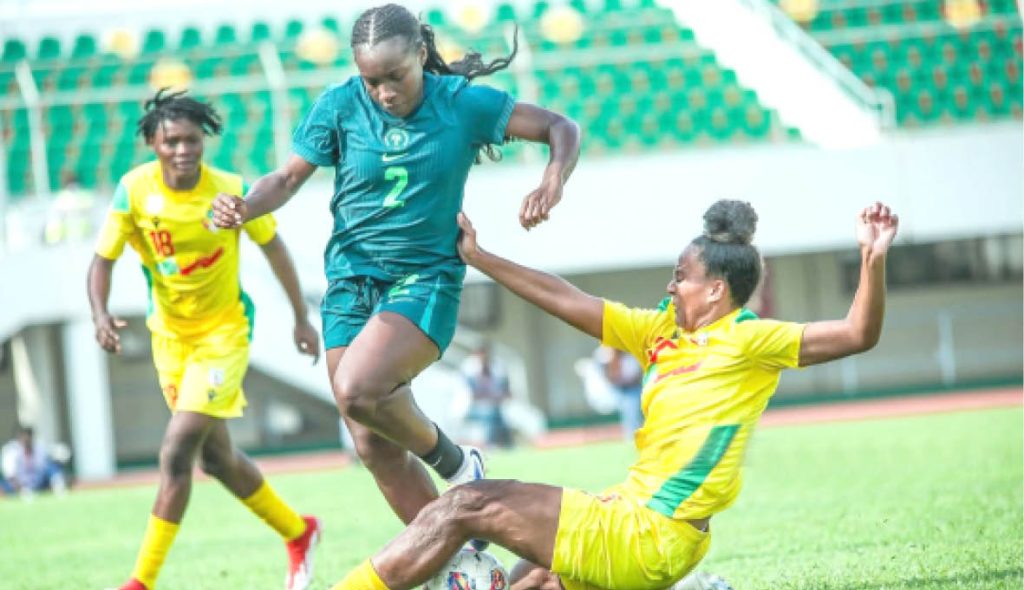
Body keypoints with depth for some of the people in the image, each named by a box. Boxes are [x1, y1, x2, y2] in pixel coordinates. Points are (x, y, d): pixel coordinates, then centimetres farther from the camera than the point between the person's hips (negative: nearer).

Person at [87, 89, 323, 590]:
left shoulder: (231, 190, -18)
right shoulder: (134, 191, -15)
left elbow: (273, 247, -2)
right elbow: (103, 260, -9)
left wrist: (301, 318, 6)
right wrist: (100, 314, -29)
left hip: (224, 330, -4)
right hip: (169, 335, 4)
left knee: (176, 451, -17)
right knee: (217, 458, 15)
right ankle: (299, 534, 38)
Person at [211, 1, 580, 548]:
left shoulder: (461, 102, -7)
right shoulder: (341, 105, -4)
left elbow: (562, 128, -2)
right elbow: (288, 178, 0)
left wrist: (552, 183, -22)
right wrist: (245, 206, -21)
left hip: (426, 277, -4)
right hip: (351, 278, 4)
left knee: (357, 389, -30)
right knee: (375, 447, 1)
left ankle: (454, 462, -4)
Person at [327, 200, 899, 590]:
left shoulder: (748, 340, -7)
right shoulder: (661, 330, 16)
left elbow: (858, 334, -13)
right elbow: (566, 300, 19)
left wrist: (873, 261, -29)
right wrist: (480, 258, 20)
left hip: (648, 536, -9)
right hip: (631, 516, 9)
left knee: (469, 506, -10)